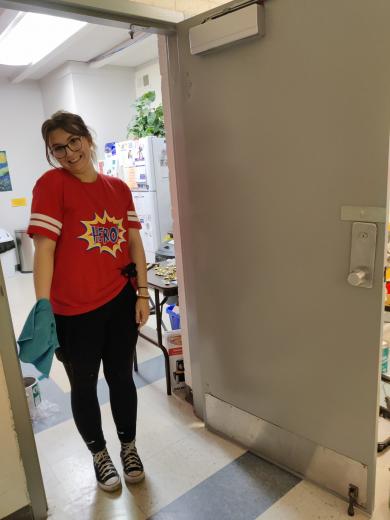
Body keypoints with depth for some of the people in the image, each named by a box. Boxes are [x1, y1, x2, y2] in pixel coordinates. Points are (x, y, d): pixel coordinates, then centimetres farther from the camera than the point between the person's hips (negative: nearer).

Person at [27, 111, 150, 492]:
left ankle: (128, 447, 42)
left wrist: (142, 293, 3)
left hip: (121, 301, 4)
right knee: (84, 385, 15)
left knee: (121, 376, 18)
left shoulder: (118, 187, 4)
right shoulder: (51, 184, -10)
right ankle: (99, 454, 41)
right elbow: (44, 249, -15)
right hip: (75, 310, -3)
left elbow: (134, 243, 6)